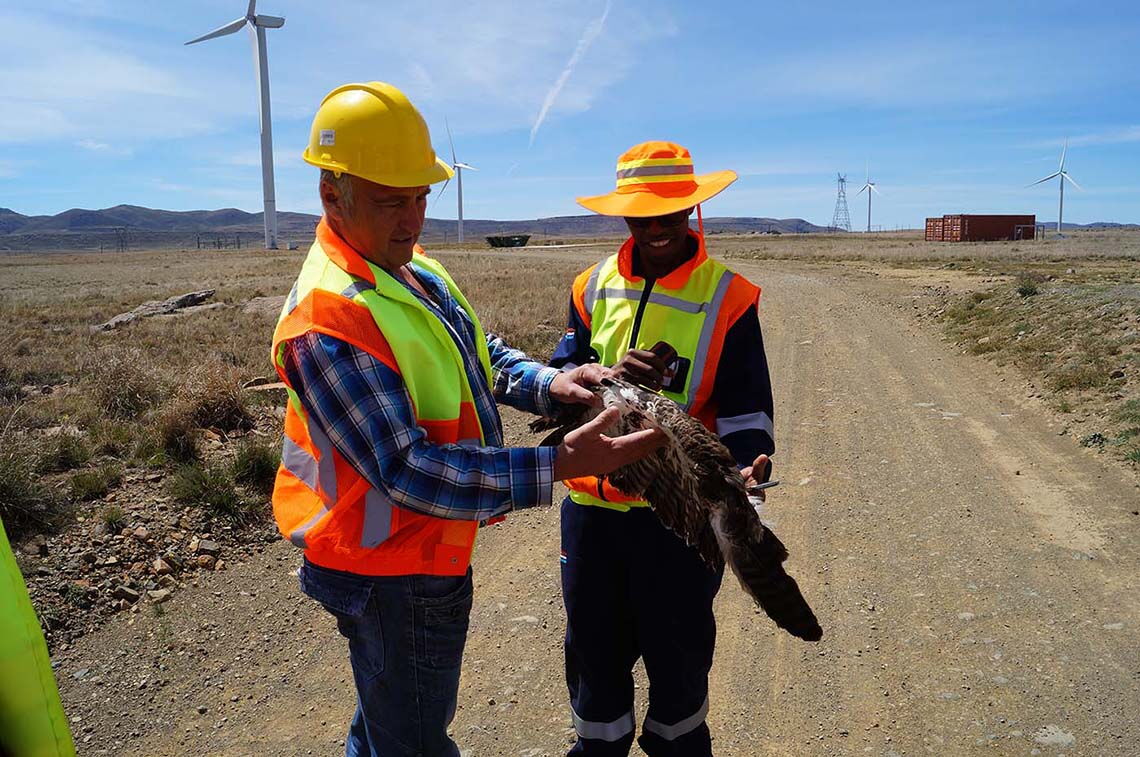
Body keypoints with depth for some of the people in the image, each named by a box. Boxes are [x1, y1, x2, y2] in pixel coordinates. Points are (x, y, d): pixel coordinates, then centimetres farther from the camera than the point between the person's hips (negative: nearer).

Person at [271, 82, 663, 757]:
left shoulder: (418, 270, 2)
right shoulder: (325, 320, -28)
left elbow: (482, 354, 11)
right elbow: (407, 470, -31)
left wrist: (546, 383, -10)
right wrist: (559, 465, -35)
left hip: (431, 550, 9)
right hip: (393, 574, -9)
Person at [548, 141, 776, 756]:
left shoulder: (728, 297, -7)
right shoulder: (594, 287, 3)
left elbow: (745, 406, -8)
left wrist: (748, 461, -29)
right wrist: (610, 377, -20)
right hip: (592, 503, 3)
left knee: (677, 648, 17)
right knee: (593, 644, 19)